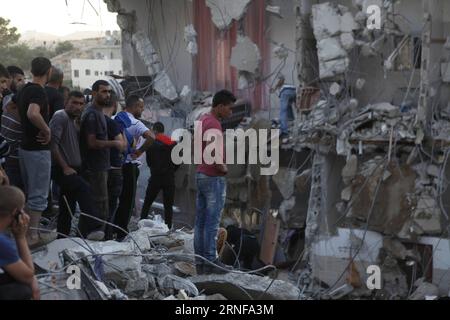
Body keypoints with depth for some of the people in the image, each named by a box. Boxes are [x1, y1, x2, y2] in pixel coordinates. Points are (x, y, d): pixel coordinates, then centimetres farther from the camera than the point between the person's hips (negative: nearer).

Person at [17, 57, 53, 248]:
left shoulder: (24, 90, 10)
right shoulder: (38, 91, -18)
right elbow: (33, 114, -36)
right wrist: (47, 130, -22)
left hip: (25, 146, 9)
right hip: (38, 149, -9)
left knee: (30, 193, 17)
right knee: (39, 194, -3)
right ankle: (33, 235, -1)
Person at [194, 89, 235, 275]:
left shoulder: (203, 120, 13)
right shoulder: (214, 126, -18)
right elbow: (215, 158, -25)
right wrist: (224, 169, -6)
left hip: (201, 175, 10)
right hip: (214, 178, -10)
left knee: (201, 221, 9)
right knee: (212, 221, -5)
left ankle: (200, 261, 12)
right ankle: (210, 261, -2)